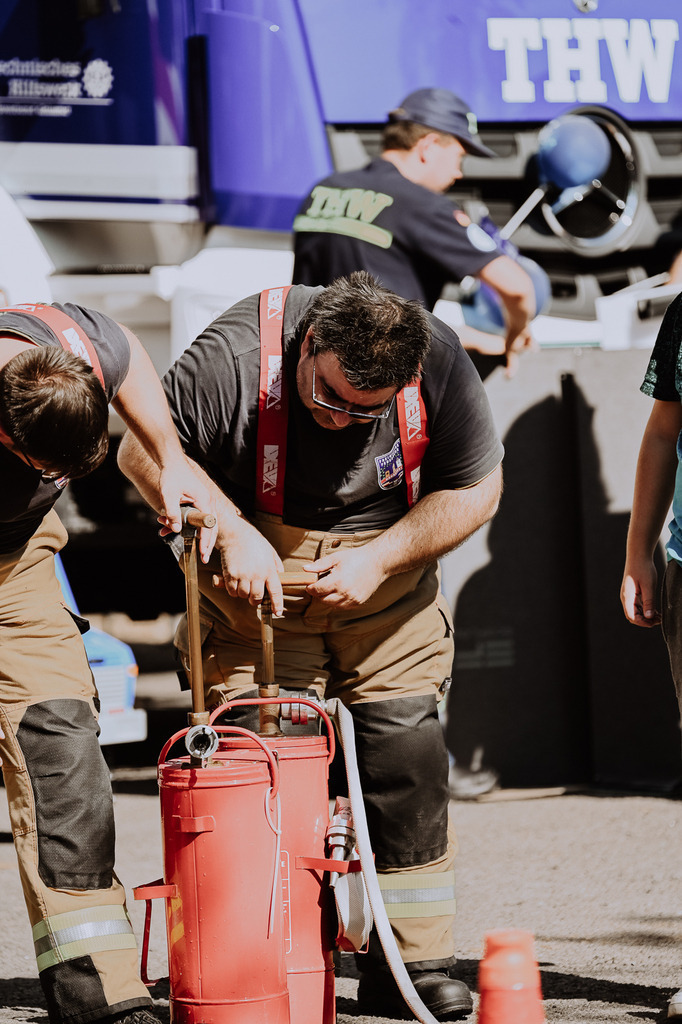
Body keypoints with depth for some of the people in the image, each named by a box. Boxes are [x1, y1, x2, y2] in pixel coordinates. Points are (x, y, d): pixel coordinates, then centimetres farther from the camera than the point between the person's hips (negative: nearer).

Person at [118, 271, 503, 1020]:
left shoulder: (440, 366, -19)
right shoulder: (234, 356, -27)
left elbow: (475, 489, -7)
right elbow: (142, 451, -15)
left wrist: (379, 559, -19)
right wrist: (231, 532, -26)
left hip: (385, 582, 2)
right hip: (258, 573, -2)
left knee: (406, 754, -5)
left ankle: (413, 959, 3)